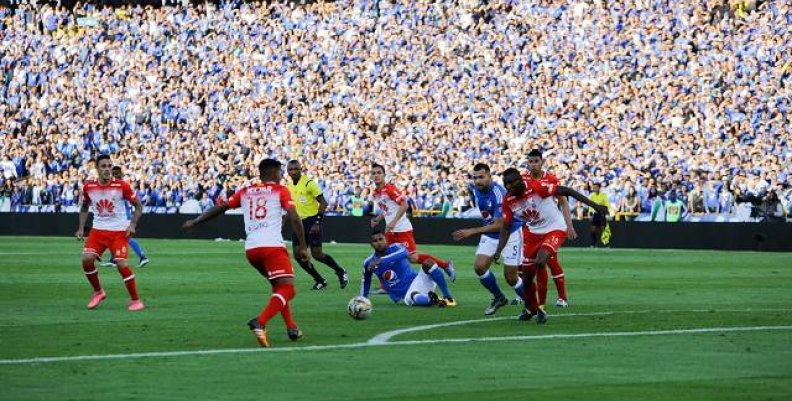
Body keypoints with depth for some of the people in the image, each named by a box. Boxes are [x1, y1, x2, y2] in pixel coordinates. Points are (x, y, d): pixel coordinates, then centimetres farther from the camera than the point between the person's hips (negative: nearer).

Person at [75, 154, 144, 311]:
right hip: (98, 230, 3)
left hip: (119, 231, -3)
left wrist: (132, 225, -12)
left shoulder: (121, 186, -10)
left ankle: (135, 300, 1)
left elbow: (138, 206, 0)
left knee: (122, 264, -15)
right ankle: (98, 292, 9)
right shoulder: (88, 187, -1)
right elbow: (84, 207, 17)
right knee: (87, 259, -15)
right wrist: (81, 228, 7)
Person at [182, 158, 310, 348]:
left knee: (278, 286, 25)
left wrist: (194, 222, 32)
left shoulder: (246, 192, 20)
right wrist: (303, 247, -3)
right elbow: (294, 218, -4)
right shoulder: (280, 191, 9)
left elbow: (220, 208, 21)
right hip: (272, 247, -6)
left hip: (250, 249, 6)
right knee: (287, 289, -7)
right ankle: (260, 323, -29)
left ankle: (291, 328, 21)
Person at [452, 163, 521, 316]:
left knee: (510, 277, -6)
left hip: (510, 233, -7)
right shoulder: (476, 190, -3)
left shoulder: (498, 194, -28)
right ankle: (499, 298, 14)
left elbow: (499, 226, -30)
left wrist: (472, 231, -31)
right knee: (479, 267, -8)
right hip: (490, 234, 7)